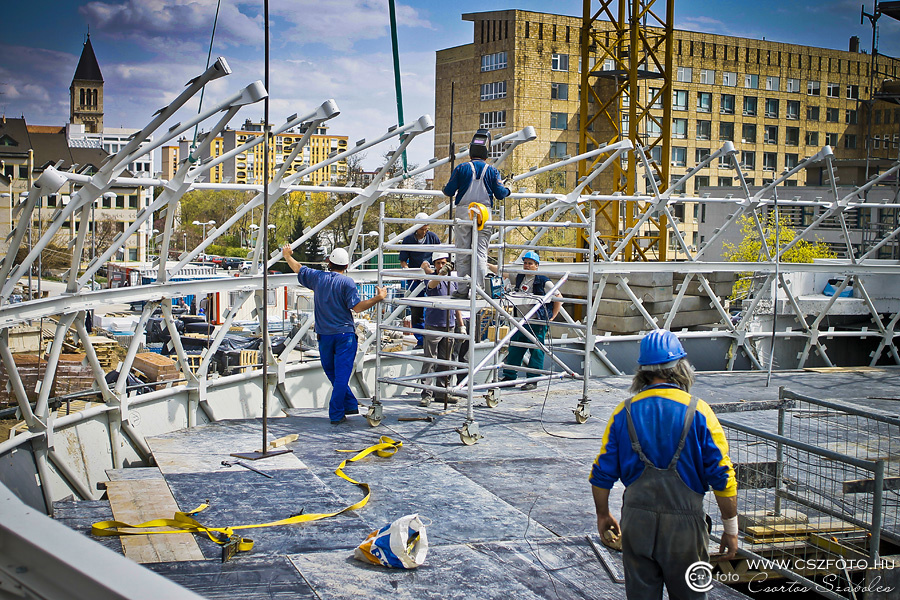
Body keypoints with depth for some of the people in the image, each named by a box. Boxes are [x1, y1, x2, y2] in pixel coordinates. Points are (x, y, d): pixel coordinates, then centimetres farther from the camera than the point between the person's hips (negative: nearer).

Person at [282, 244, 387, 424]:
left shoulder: (317, 277, 4)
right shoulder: (346, 282, -7)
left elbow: (298, 268, 21)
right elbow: (357, 307, -16)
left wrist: (288, 256, 40)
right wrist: (378, 298, -12)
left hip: (324, 335, 3)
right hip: (345, 334, -3)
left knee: (332, 374, 18)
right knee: (342, 374, -1)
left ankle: (350, 405, 20)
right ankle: (336, 414, -1)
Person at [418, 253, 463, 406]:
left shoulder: (453, 281, 12)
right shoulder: (434, 278, -5)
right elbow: (432, 284, -31)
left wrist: (461, 325, 19)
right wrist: (441, 274, -51)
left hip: (449, 326, 6)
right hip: (433, 326, -6)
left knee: (445, 361, 11)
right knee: (430, 360, -6)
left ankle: (443, 392, 17)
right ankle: (427, 394, -5)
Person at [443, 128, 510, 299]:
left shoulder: (461, 168, 1)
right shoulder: (492, 171, 5)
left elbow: (449, 191, 1)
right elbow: (499, 194, 4)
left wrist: (445, 189, 25)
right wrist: (507, 190, 27)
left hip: (463, 212, -1)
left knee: (462, 252, 3)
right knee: (481, 251, 3)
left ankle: (463, 290, 4)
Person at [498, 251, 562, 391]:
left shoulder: (543, 281, -6)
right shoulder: (519, 277, 10)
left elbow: (558, 297, -1)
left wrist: (552, 317, -4)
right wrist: (488, 266, 1)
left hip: (537, 323, -6)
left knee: (536, 351, -2)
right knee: (514, 349, 7)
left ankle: (533, 380, 4)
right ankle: (509, 376, 16)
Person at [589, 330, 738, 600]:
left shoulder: (624, 412, -1)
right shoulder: (698, 412, -8)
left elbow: (602, 475, 2)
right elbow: (722, 477, -9)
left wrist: (603, 515, 17)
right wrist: (731, 528, 1)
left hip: (636, 520, 2)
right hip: (684, 522, -2)